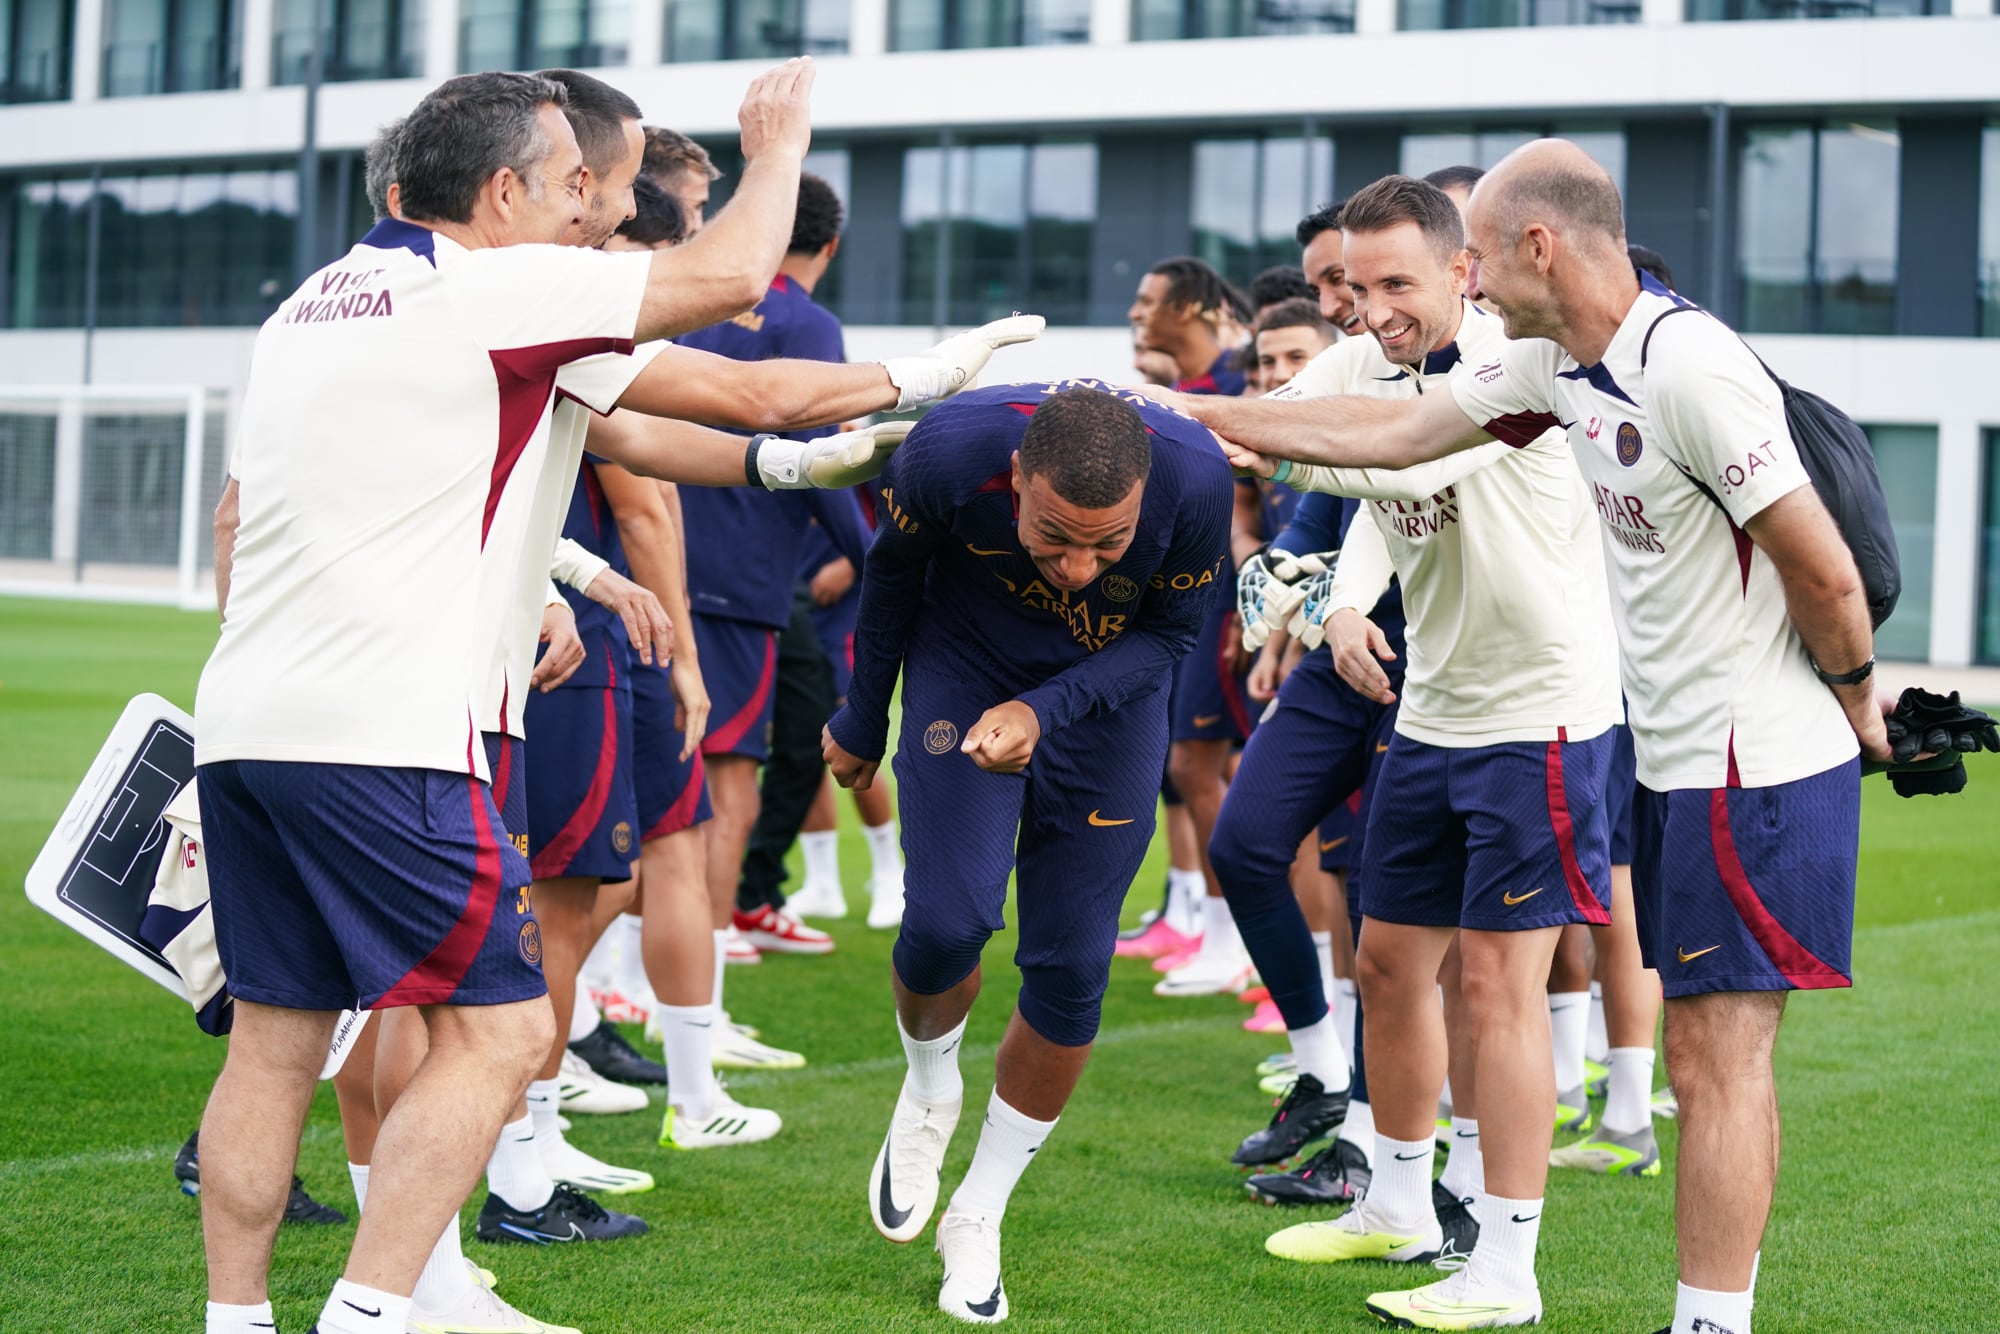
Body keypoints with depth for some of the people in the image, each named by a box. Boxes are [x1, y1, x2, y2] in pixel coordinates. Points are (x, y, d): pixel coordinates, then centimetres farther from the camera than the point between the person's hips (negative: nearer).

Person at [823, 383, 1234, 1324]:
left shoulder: (1196, 479, -32)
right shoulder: (952, 451, -32)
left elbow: (1170, 632, -12)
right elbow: (894, 577, -8)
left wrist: (1046, 711, -27)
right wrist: (862, 722, 6)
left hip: (1110, 692, 1)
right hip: (967, 667, -1)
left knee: (1070, 973, -2)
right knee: (949, 920, -18)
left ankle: (977, 1219, 16)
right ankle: (929, 1090, 17)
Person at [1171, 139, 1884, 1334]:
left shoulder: (1690, 366, -20)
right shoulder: (1559, 363, 9)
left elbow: (1827, 573, -18)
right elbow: (1394, 433, 18)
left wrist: (1856, 708, -3)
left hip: (1758, 769, -9)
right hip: (1681, 763, 9)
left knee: (1717, 1054, -7)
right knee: (1712, 1049, 10)